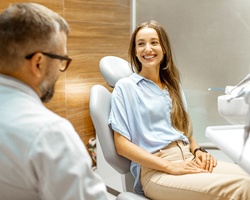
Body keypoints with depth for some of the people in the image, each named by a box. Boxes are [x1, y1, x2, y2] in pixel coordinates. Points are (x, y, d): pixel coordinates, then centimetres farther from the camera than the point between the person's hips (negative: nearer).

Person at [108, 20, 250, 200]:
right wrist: (169, 166, -14)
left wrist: (198, 151, 0)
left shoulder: (173, 85, 18)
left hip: (188, 159, 6)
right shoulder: (125, 87, 0)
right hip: (155, 170, -6)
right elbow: (122, 144, -6)